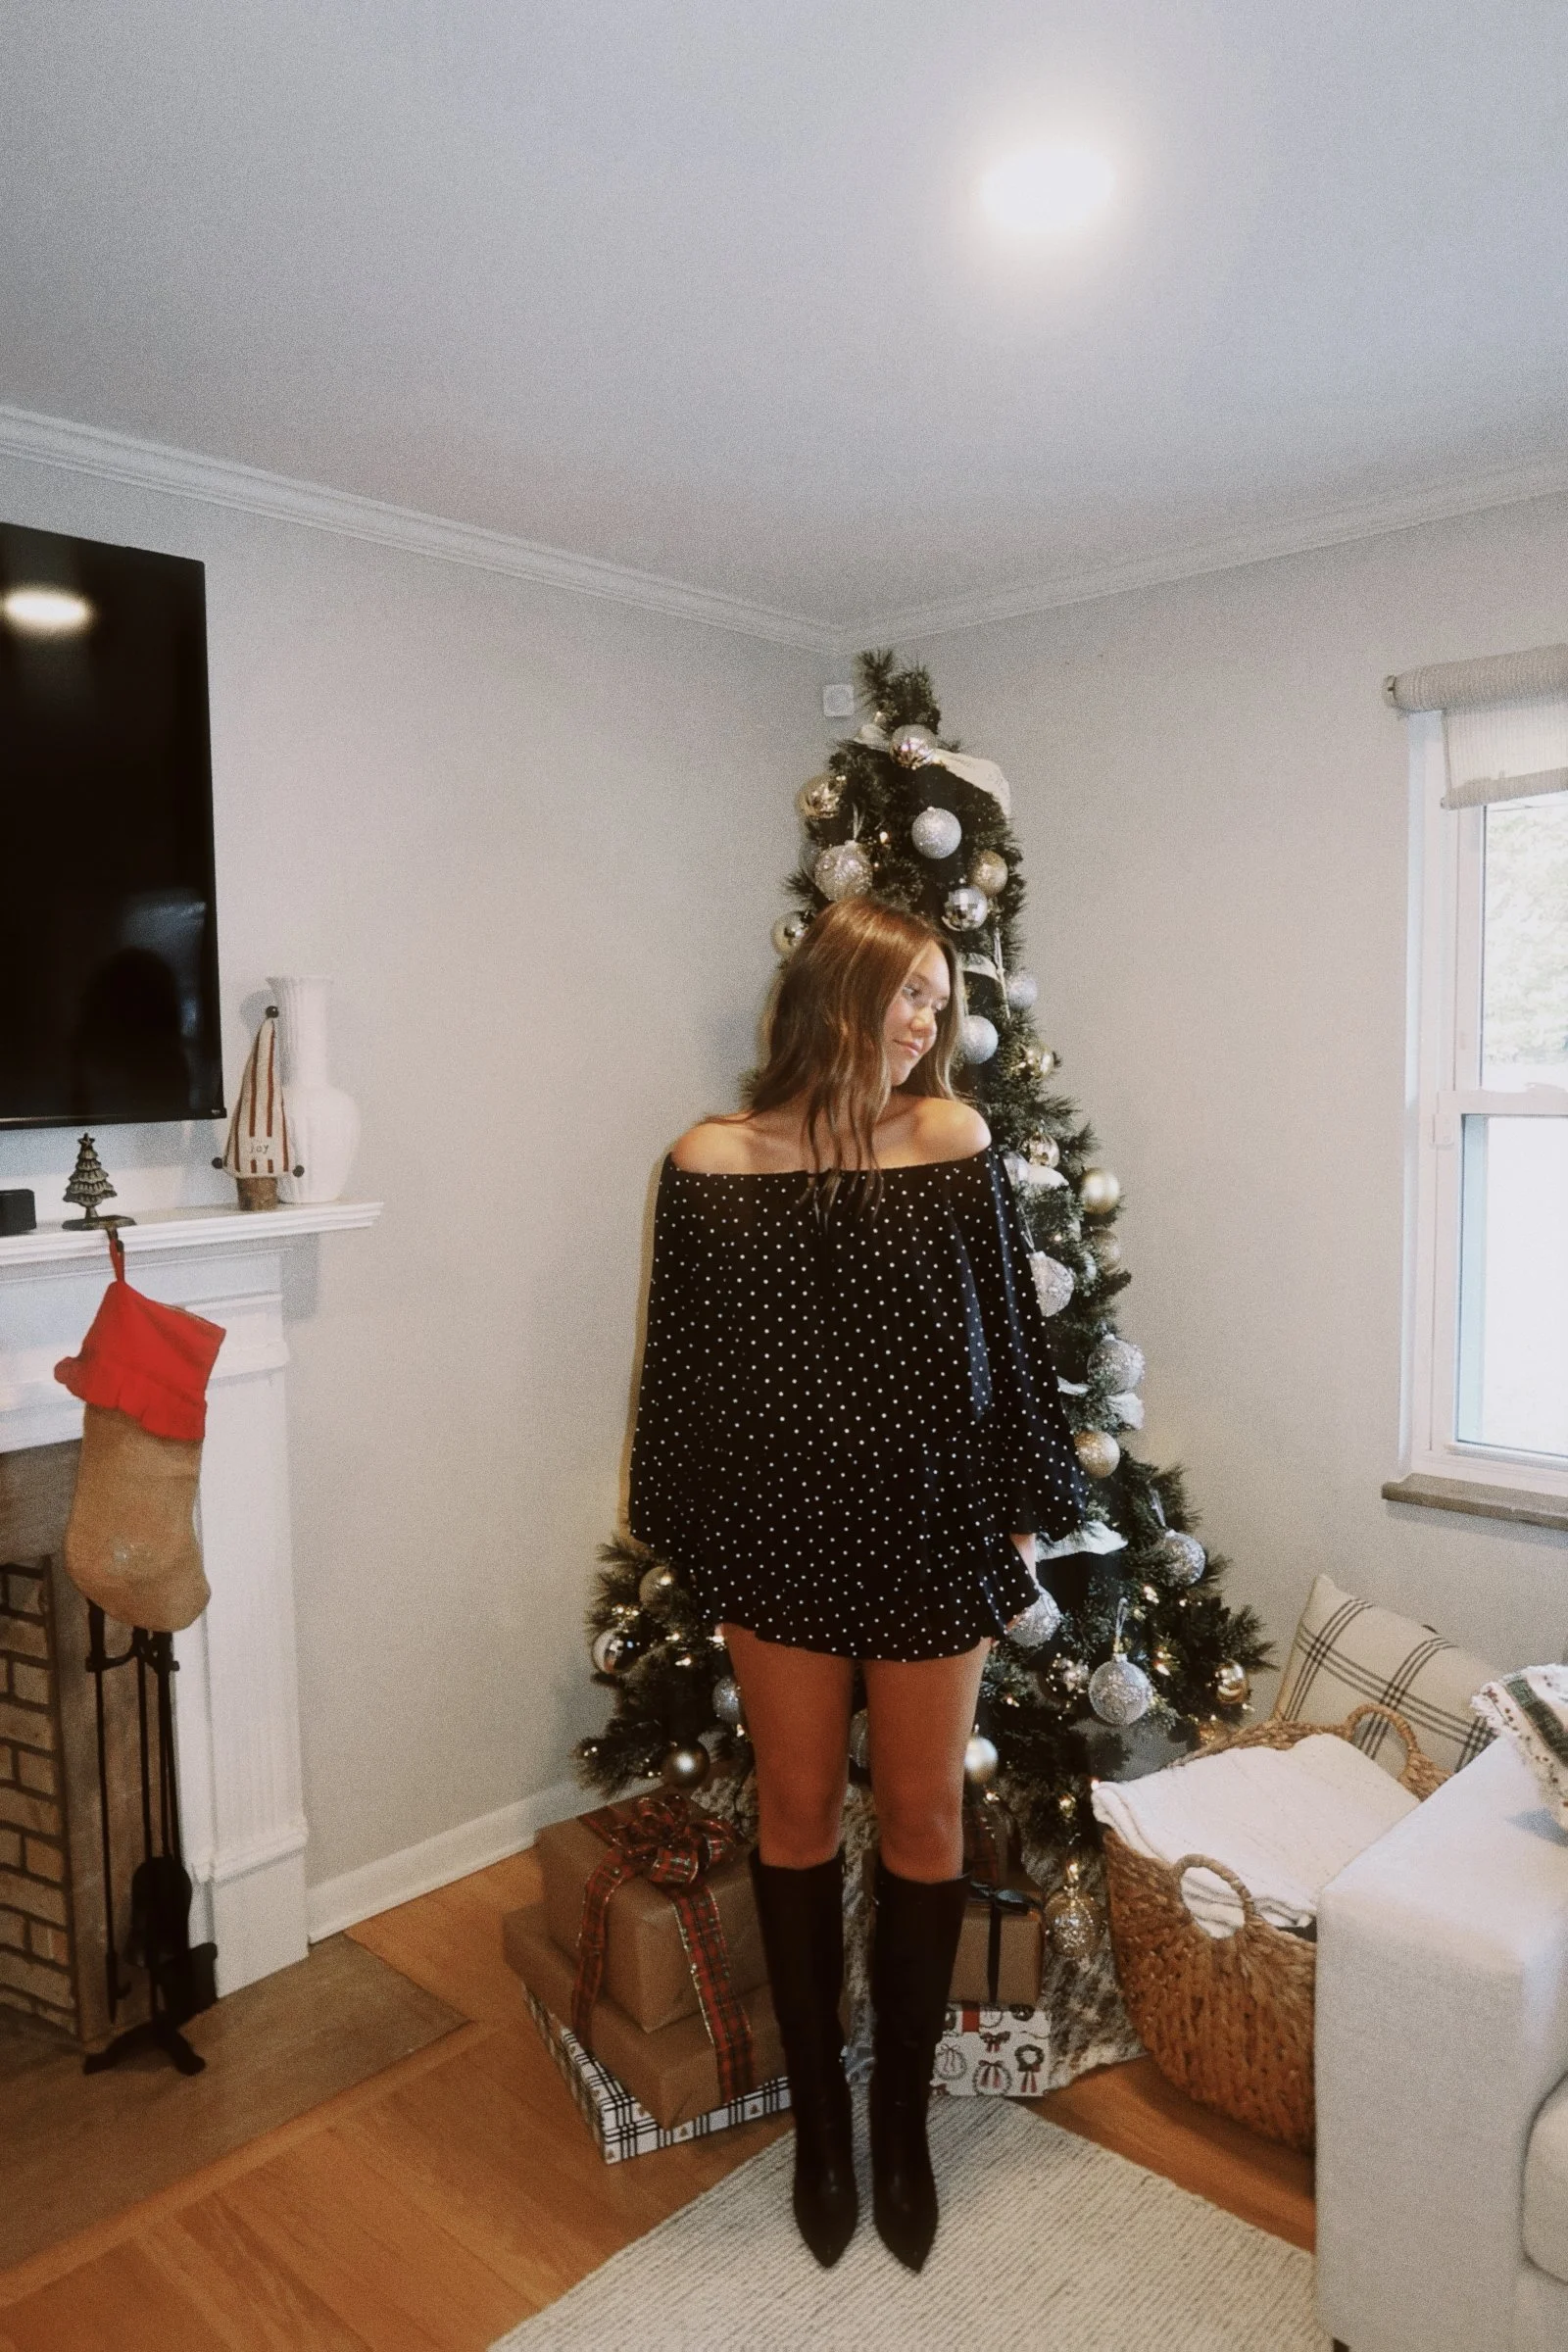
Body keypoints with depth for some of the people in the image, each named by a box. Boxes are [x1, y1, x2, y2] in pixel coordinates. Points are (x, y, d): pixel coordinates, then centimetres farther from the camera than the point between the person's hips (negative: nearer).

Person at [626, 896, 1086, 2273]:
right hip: (778, 1531, 0)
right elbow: (682, 1363, 0)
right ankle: (820, 2115, 38)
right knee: (797, 1814, 15)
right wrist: (680, 1533, 3)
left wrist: (1026, 1513, 2)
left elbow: (1011, 1338, 0)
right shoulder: (709, 1163, -6)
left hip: (935, 1526, 1)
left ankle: (903, 2119, 36)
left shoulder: (954, 1142, -5)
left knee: (924, 1820, 13)